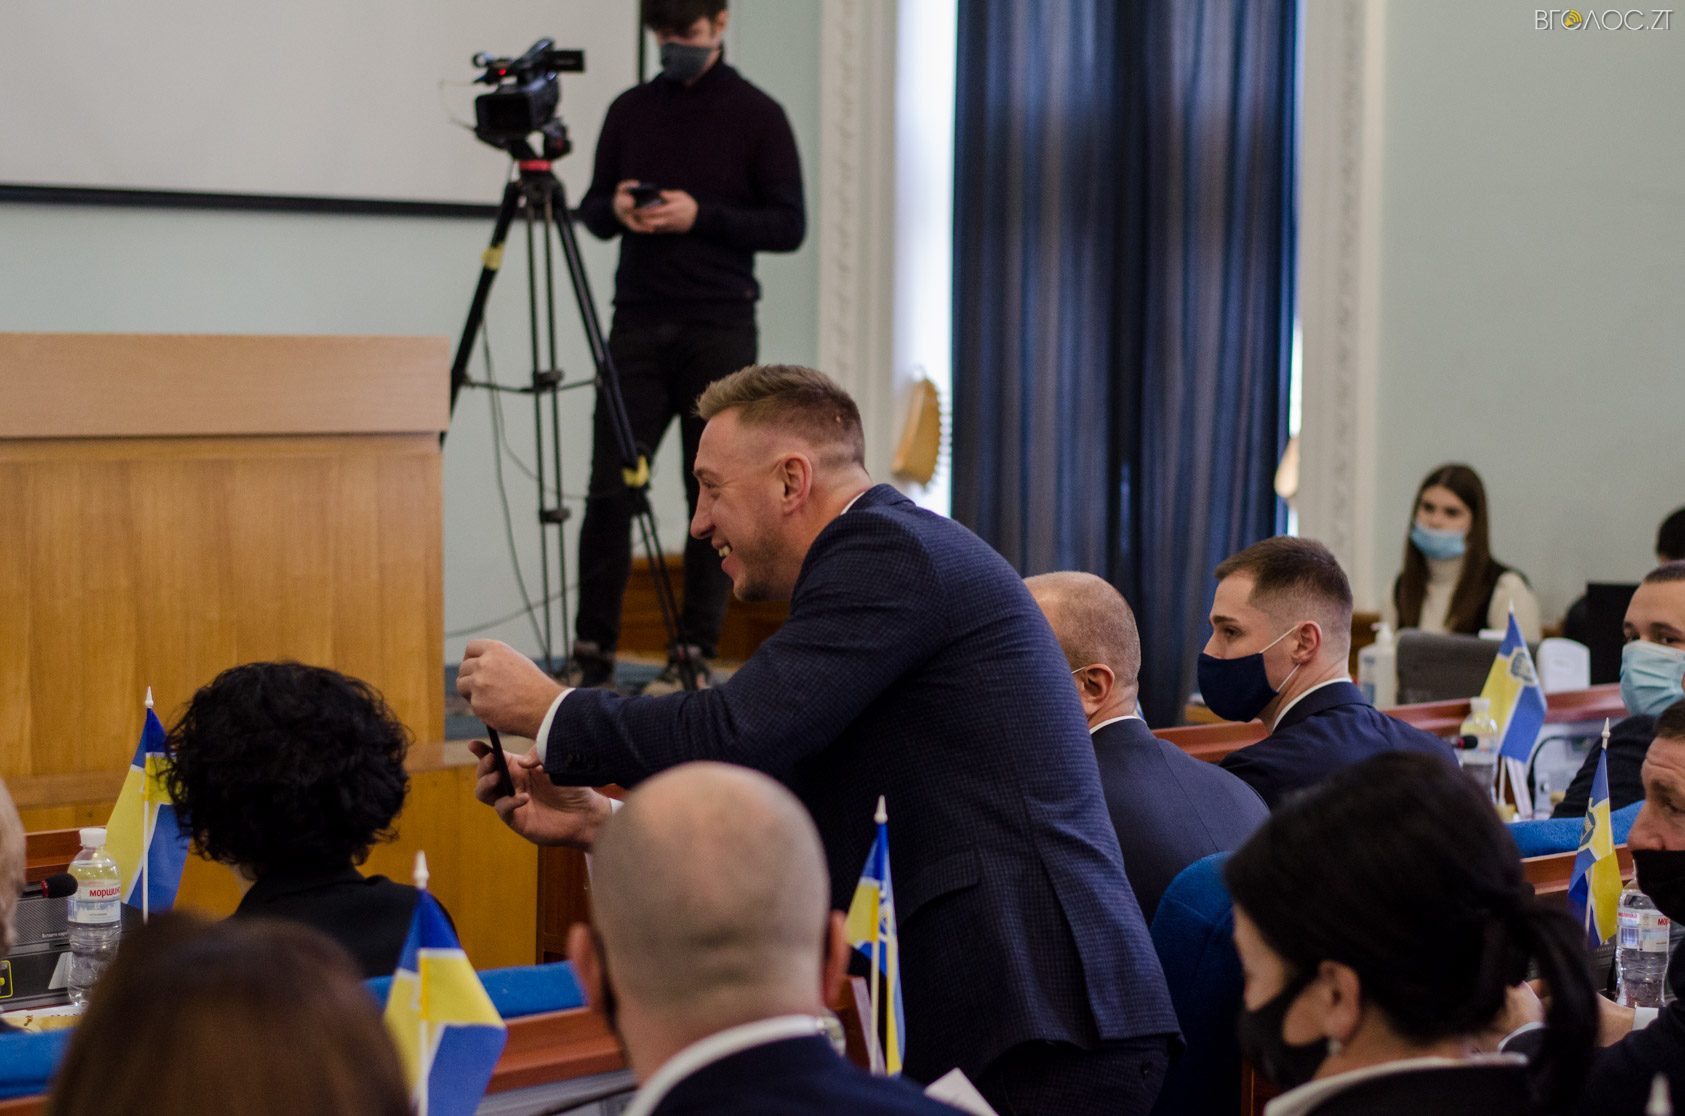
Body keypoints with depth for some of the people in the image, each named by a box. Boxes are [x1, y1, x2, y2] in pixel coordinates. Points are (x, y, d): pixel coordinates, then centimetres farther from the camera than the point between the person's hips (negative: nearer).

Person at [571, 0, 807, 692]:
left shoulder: (756, 116, 1)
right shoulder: (630, 110, 11)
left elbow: (789, 226, -3)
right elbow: (592, 211, 16)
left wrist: (701, 216, -16)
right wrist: (616, 209, -8)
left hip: (719, 330, -2)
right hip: (638, 326, 3)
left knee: (713, 493, 0)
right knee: (610, 487, -3)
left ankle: (697, 653, 7)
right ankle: (594, 649, 3)